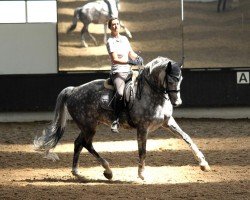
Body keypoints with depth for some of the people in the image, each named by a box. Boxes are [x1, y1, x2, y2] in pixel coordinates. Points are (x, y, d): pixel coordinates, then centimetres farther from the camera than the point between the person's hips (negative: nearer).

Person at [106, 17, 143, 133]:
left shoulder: (124, 39, 17)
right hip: (117, 72, -8)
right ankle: (116, 120, -26)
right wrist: (130, 61, -22)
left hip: (129, 72, 8)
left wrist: (138, 58, -1)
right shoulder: (110, 42, -4)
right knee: (120, 93, -34)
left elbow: (131, 53, 22)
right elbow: (115, 59, -14)